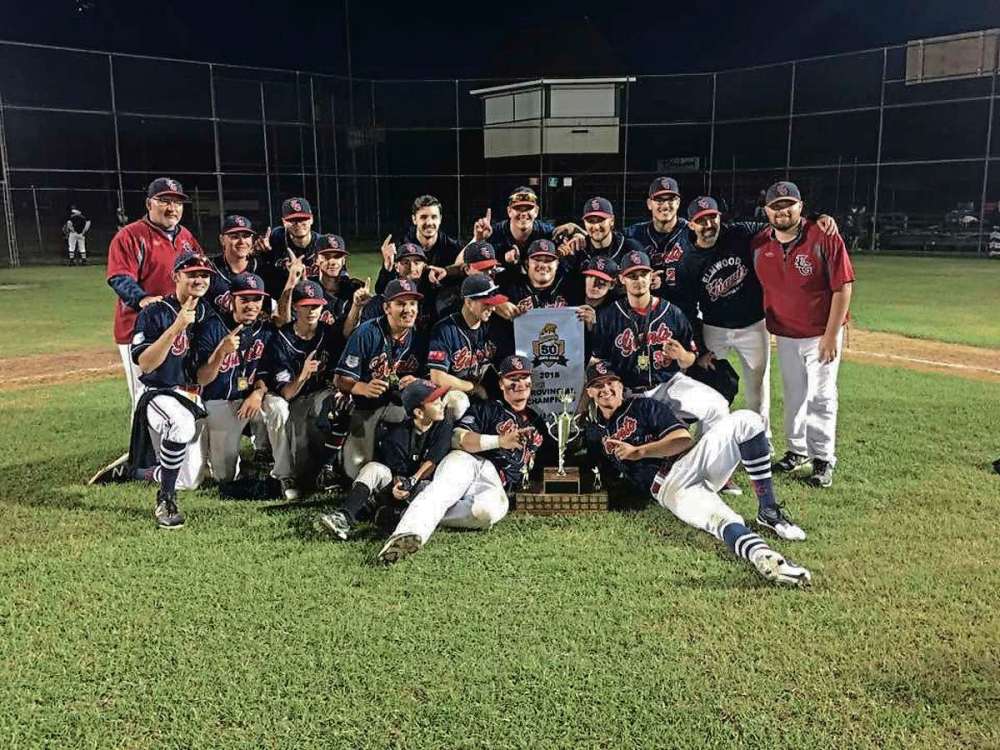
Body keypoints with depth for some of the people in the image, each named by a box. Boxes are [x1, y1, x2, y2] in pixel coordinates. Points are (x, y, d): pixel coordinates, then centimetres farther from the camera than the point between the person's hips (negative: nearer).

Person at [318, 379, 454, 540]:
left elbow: (432, 462, -12)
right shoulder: (398, 433, -4)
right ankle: (344, 517, -41)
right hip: (401, 484, 1)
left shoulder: (444, 426, -4)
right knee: (373, 468, -24)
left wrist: (411, 481, -25)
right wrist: (398, 486, -32)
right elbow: (397, 471, -9)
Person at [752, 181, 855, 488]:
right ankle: (798, 450, 30)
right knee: (793, 394, 15)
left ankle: (824, 459, 13)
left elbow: (843, 288, -16)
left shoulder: (824, 238, -17)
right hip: (784, 335, 4)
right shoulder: (759, 244, -4)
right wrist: (768, 323, 7)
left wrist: (831, 336, -18)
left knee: (821, 397, 1)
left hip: (822, 334, -4)